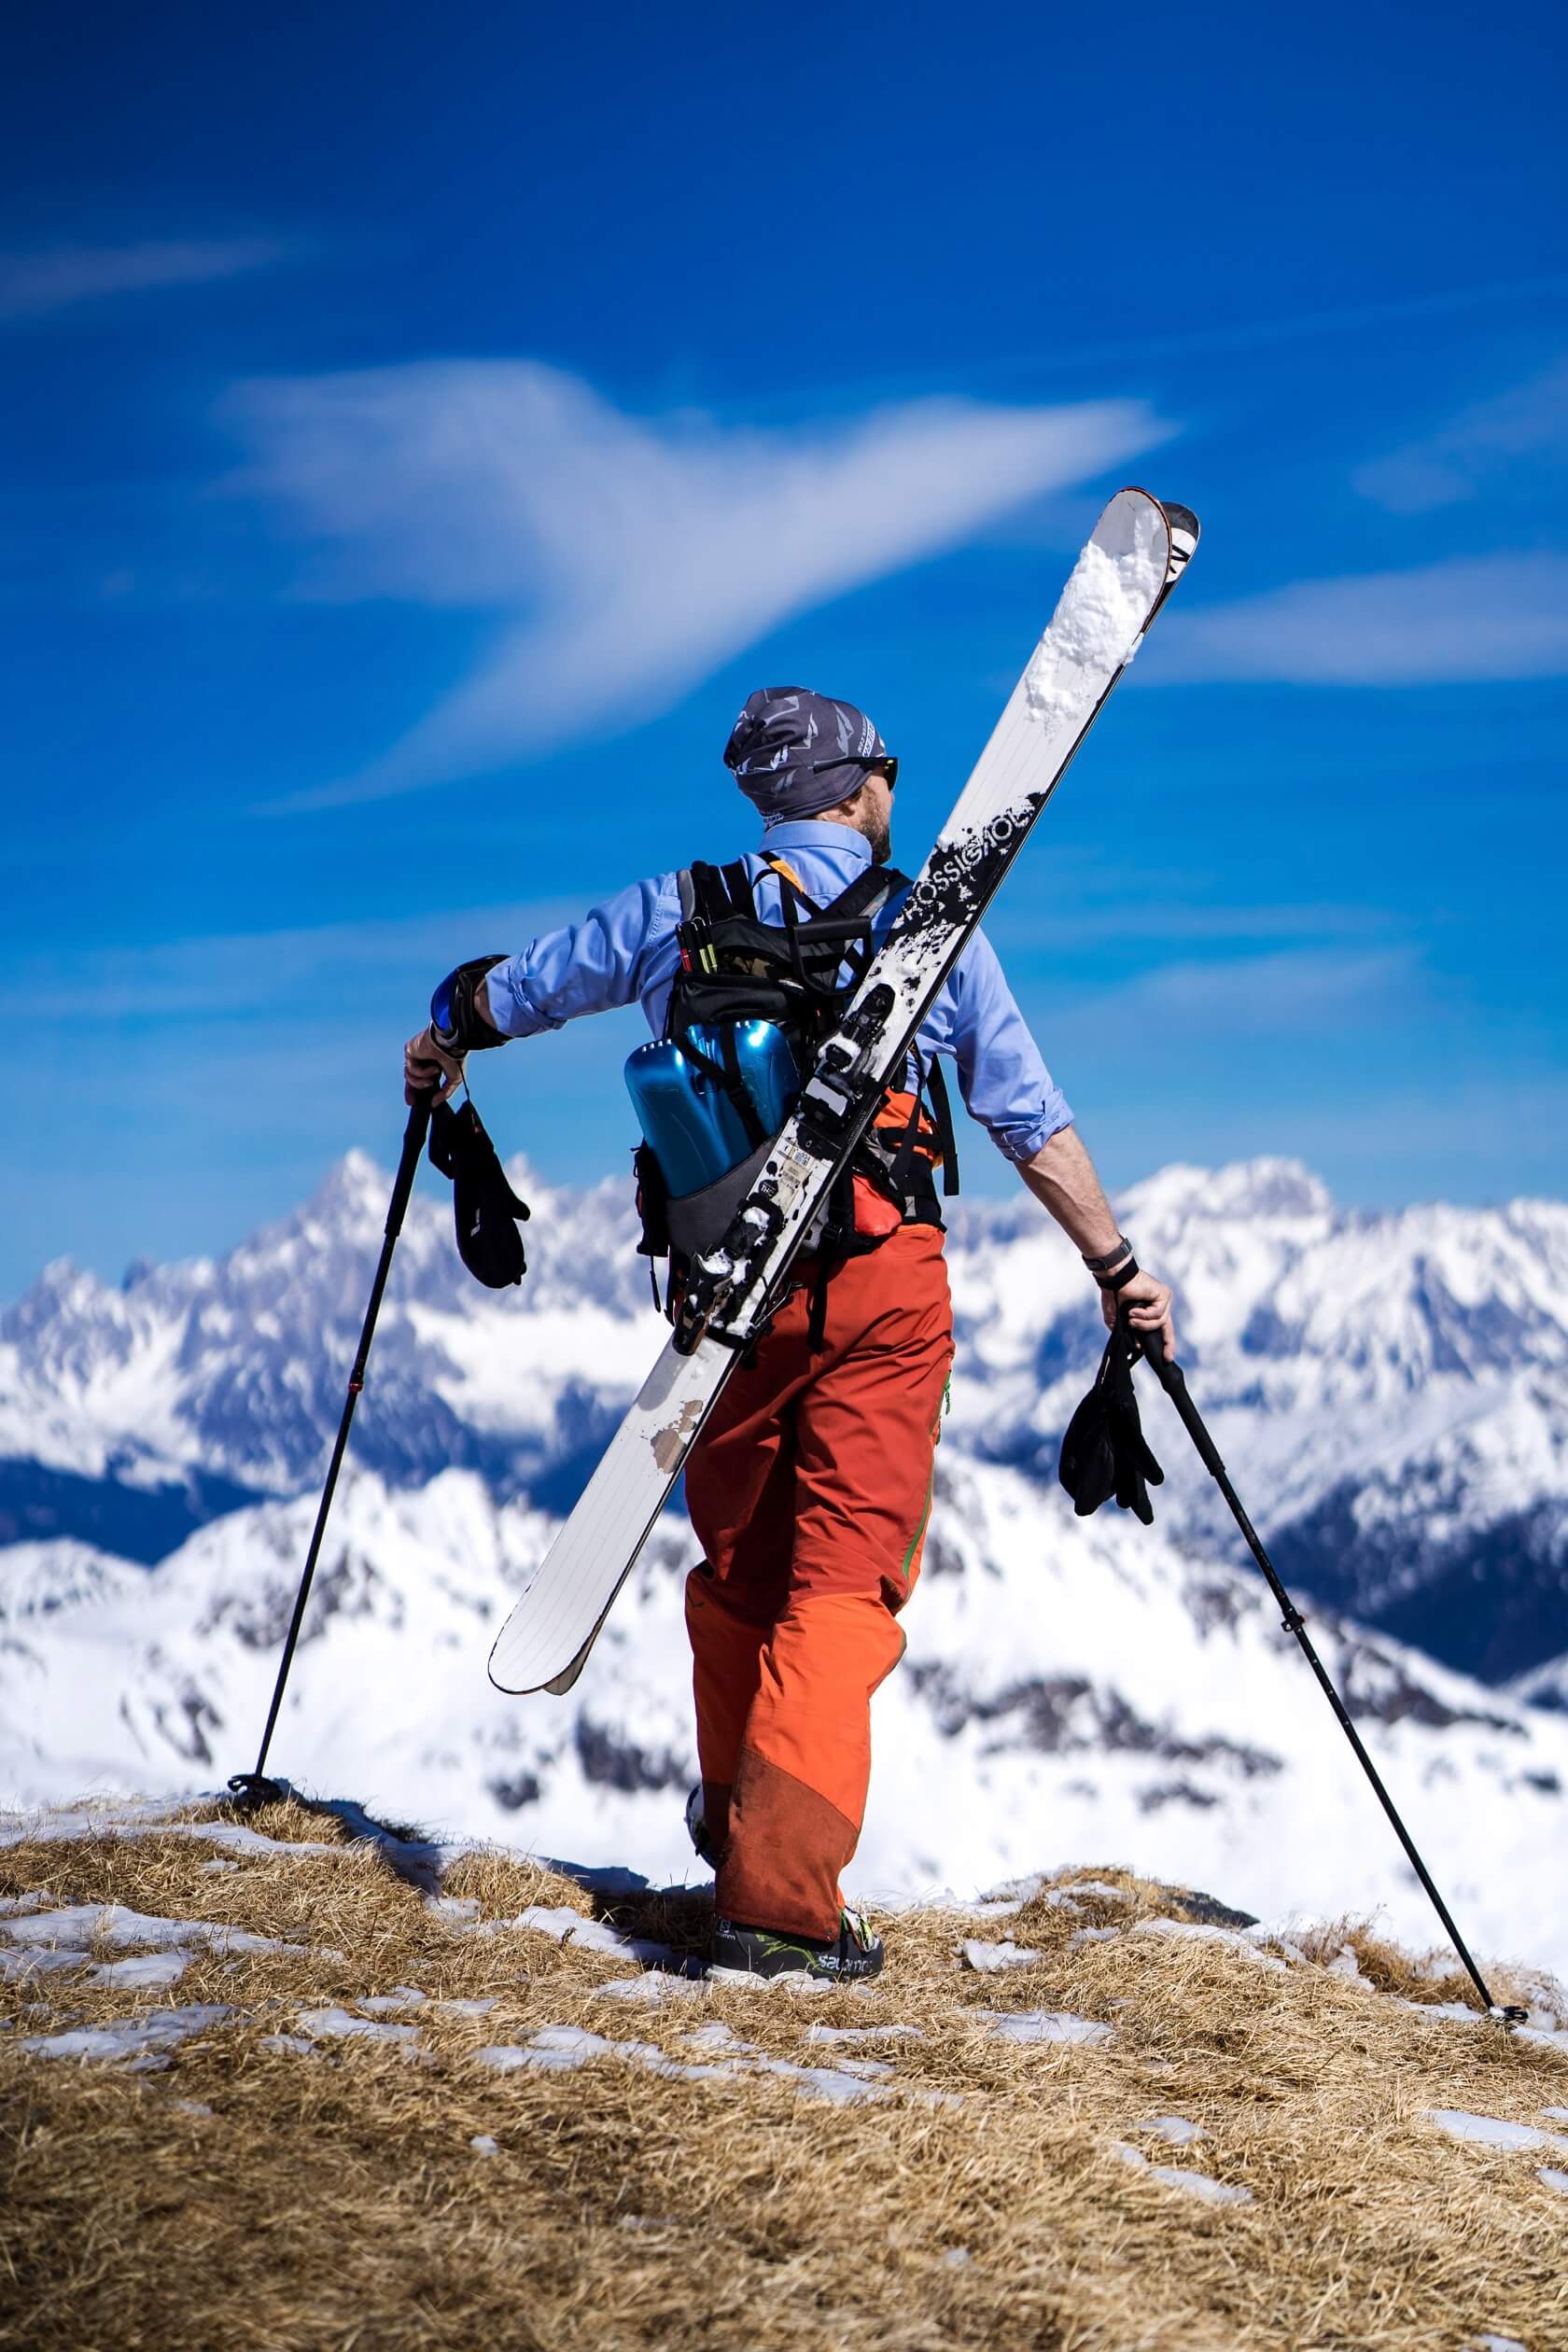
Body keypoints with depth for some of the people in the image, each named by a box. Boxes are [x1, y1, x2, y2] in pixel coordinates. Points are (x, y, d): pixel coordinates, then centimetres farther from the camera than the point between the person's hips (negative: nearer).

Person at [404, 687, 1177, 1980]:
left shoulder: (676, 911, 11)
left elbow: (496, 993, 22)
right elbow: (1033, 1123, 7)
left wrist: (439, 1057, 44)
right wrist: (1118, 1268, 15)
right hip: (881, 1280, -3)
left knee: (737, 1565, 18)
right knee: (846, 1581, -4)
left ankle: (735, 1816, 35)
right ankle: (782, 1892, -13)